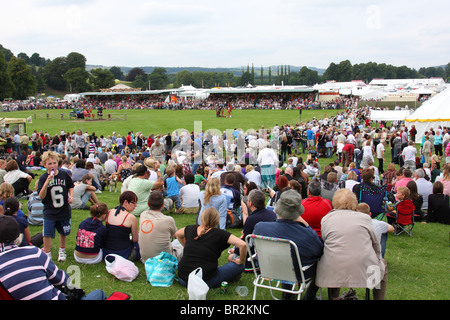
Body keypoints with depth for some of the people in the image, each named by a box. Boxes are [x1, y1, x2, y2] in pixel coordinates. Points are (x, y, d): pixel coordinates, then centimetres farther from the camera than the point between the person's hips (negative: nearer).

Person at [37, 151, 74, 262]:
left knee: (63, 232, 16)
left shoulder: (64, 174, -5)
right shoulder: (43, 178, -10)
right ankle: (47, 254, 13)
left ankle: (62, 250, 38)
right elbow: (41, 196, -18)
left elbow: (70, 186, 12)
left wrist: (71, 196, -6)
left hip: (64, 210, 2)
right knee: (47, 233, -6)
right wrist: (47, 182, -30)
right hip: (49, 212, -2)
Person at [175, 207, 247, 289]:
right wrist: (241, 261, 0)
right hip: (205, 281, -5)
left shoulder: (191, 229, 5)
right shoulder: (219, 234, -9)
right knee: (239, 266, 4)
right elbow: (243, 245, -16)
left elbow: (177, 234, 28)